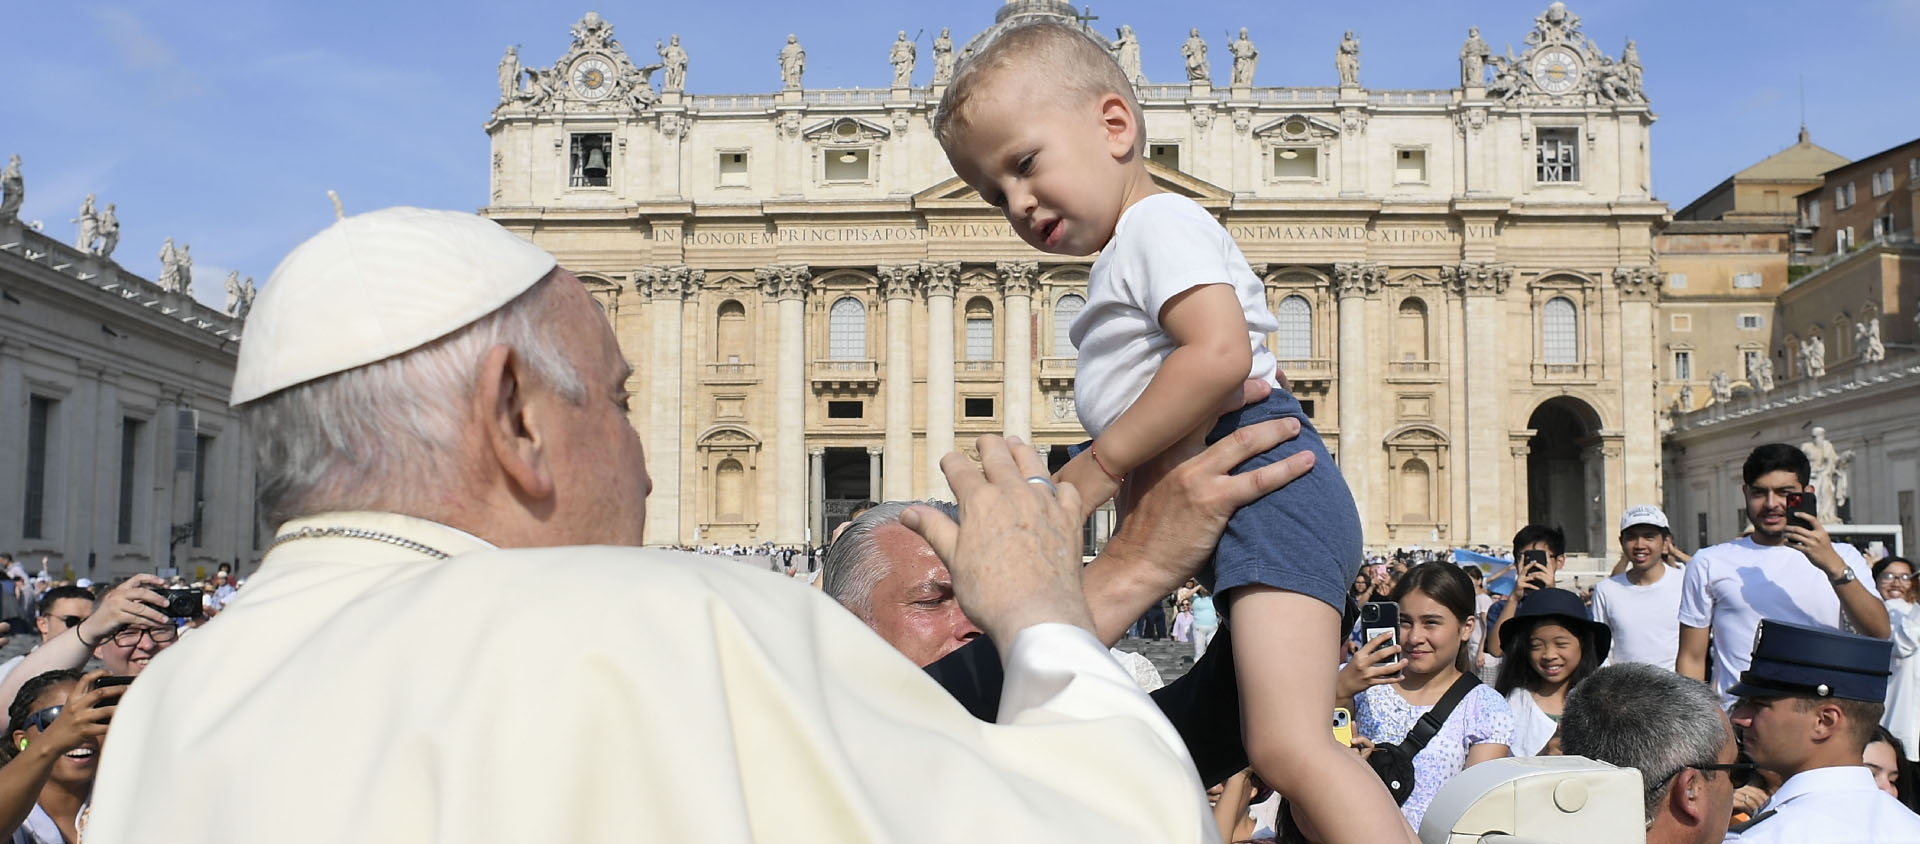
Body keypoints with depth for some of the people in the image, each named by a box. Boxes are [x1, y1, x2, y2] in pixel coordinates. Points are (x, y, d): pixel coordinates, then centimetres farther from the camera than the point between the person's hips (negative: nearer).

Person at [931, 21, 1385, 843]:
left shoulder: (1159, 222, -5)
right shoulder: (1126, 265, 29)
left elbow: (1221, 355, -22)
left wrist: (1097, 468, -16)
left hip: (1266, 488, -12)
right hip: (1238, 513, 12)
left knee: (1287, 747, -24)